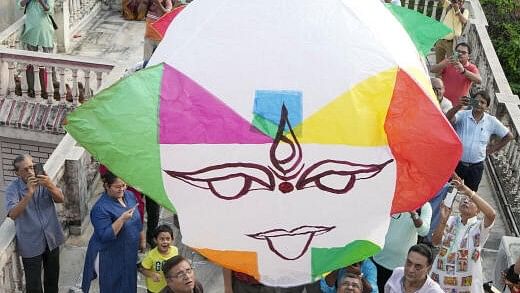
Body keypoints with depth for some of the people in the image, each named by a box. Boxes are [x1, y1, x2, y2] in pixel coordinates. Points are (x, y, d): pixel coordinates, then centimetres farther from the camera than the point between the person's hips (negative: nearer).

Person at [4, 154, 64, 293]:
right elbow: (13, 214, -25)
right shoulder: (13, 188, -13)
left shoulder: (42, 180, -4)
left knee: (53, 278, 19)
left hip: (51, 238, 3)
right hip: (31, 244, -3)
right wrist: (29, 193, -35)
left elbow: (61, 199, -11)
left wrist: (49, 185, -31)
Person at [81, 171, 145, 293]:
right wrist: (122, 219, -35)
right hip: (110, 258, -6)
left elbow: (138, 221, 12)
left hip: (129, 253, 7)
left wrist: (142, 240, 17)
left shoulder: (129, 195, -1)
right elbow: (105, 236, -28)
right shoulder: (100, 208, -23)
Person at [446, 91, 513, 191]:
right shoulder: (462, 115, -11)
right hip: (457, 163, -2)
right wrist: (458, 106, -46)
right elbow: (448, 119, -32)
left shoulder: (491, 121, -4)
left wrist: (494, 148, 4)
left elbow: (508, 136, 7)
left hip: (476, 167, 2)